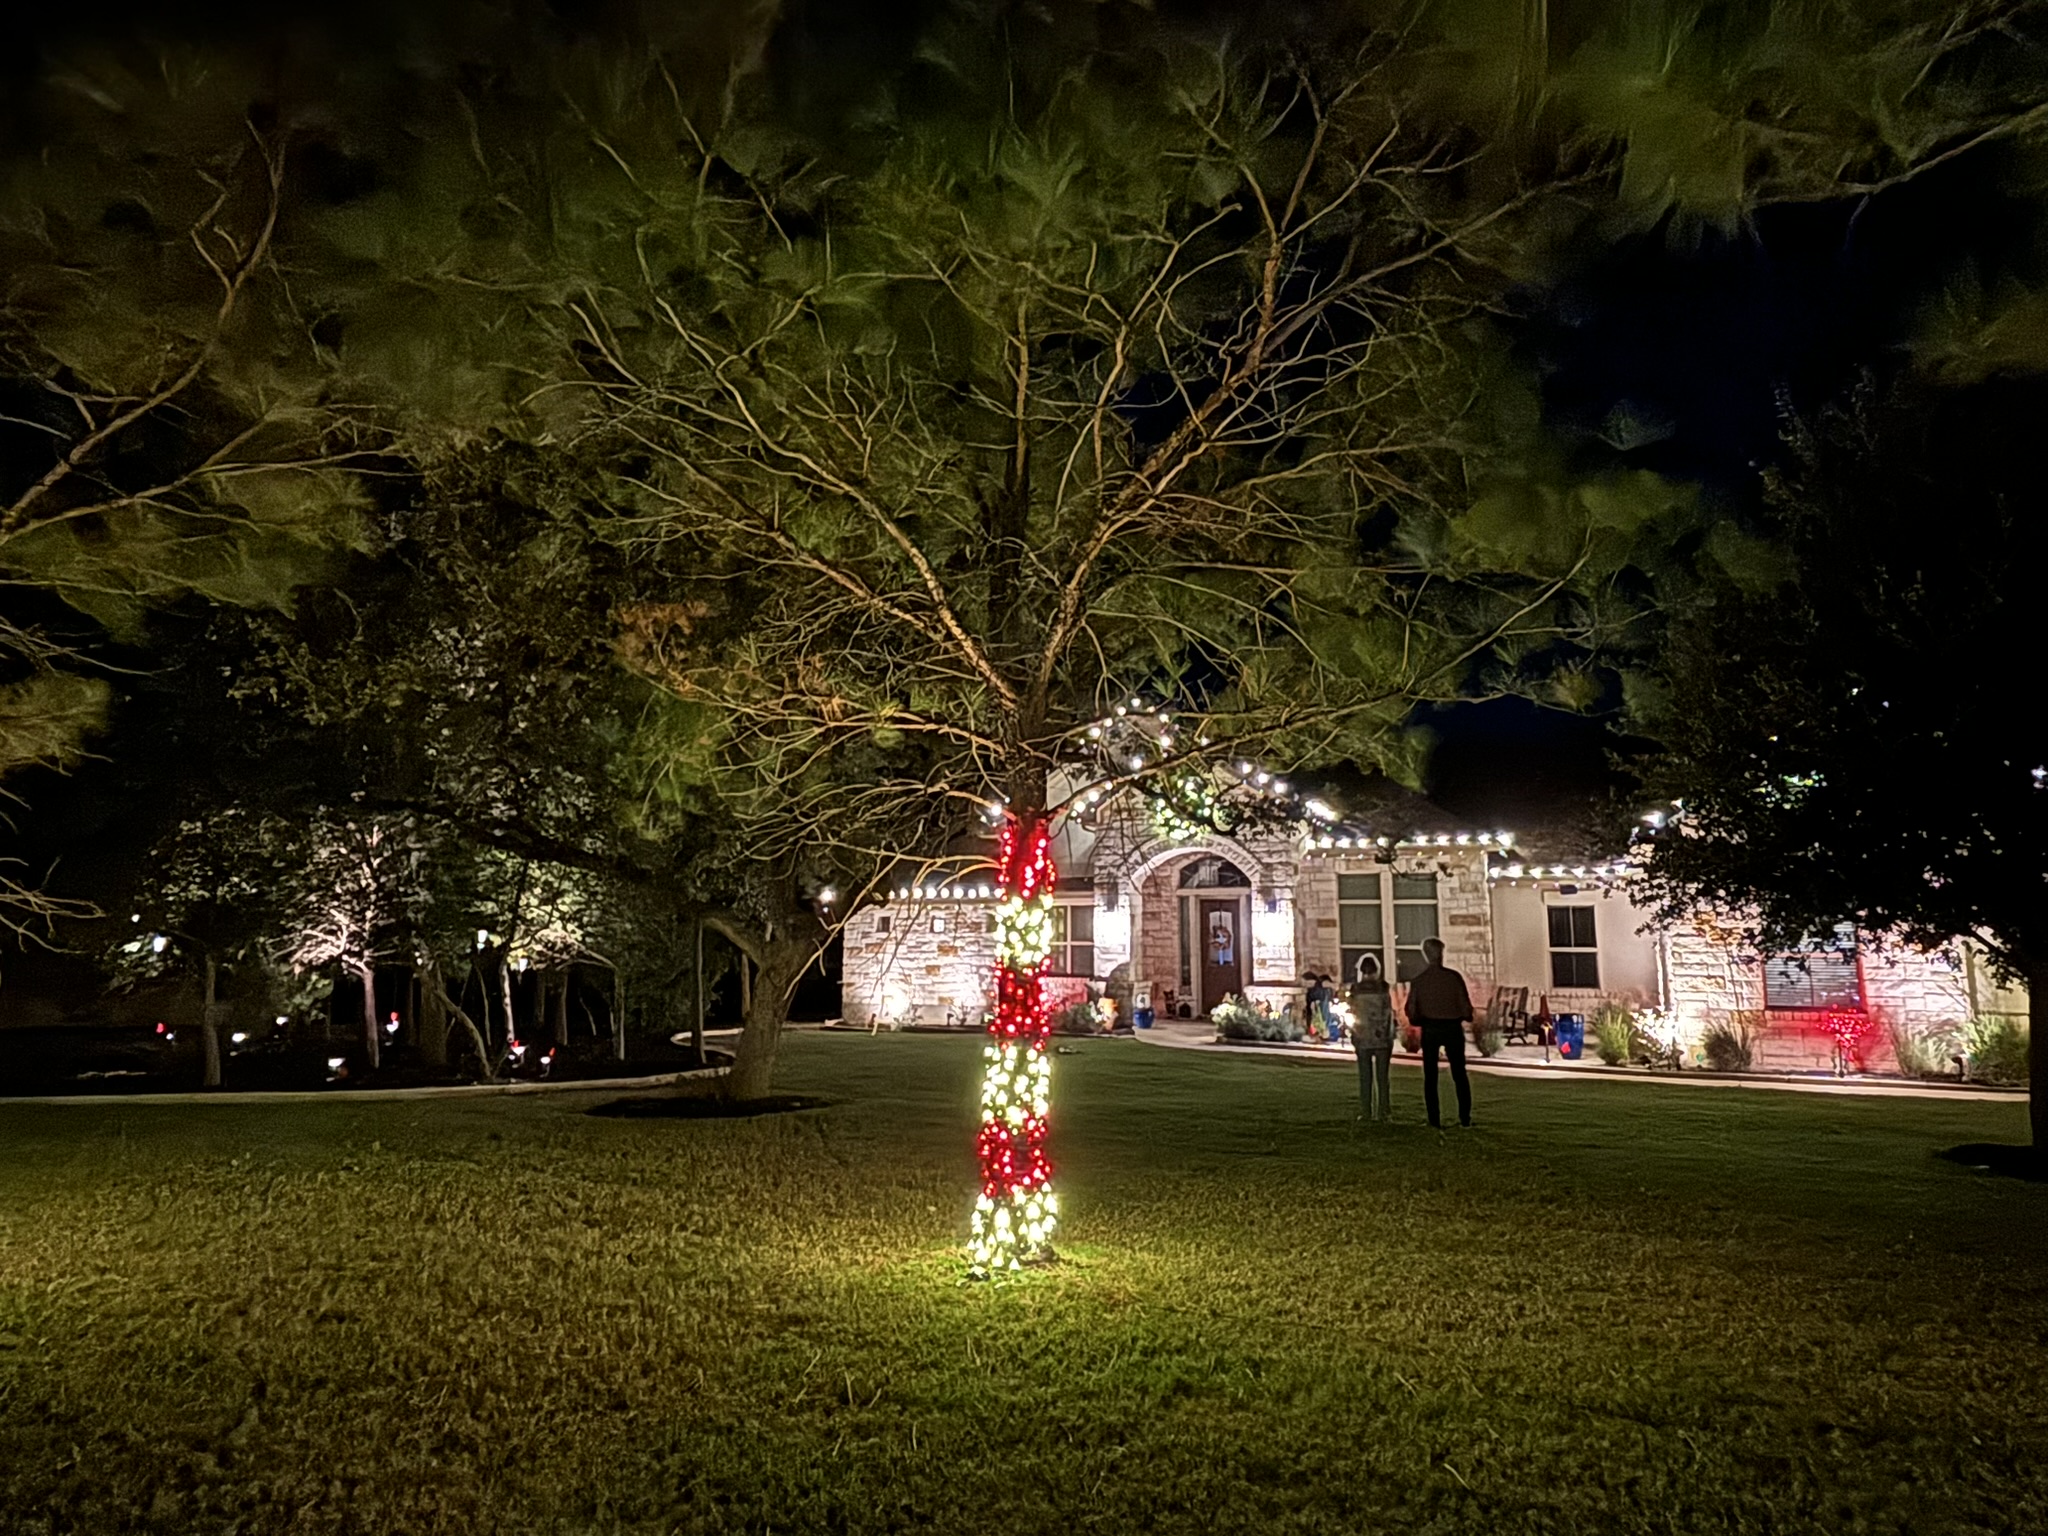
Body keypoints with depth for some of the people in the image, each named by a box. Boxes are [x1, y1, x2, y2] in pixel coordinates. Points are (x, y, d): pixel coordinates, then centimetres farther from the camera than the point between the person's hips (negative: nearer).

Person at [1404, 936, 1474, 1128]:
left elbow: (1411, 1010, -3)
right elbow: (1465, 1005, -7)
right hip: (1452, 1028, 0)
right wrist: (1466, 1017, 14)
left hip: (1429, 1029, 0)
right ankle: (1465, 1117, 9)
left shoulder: (1418, 980, -4)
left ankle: (1434, 1120, 5)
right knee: (1459, 1073, 12)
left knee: (1430, 1076, 8)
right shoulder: (1453, 977, -8)